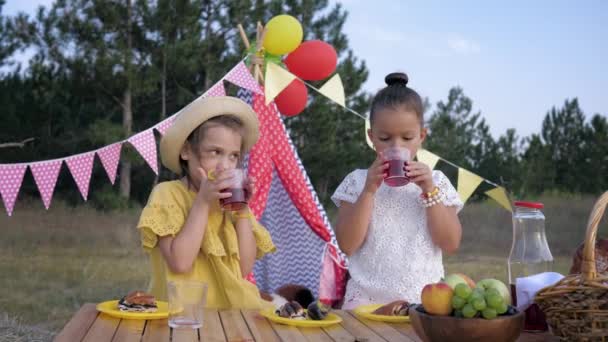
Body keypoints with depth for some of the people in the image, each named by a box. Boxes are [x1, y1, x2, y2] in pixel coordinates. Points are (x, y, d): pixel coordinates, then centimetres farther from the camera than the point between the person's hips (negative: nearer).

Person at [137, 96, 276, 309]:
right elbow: (179, 263, -15)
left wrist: (242, 211, -3)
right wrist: (202, 202, -14)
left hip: (231, 306, 3)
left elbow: (245, 268, 2)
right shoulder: (167, 194, -3)